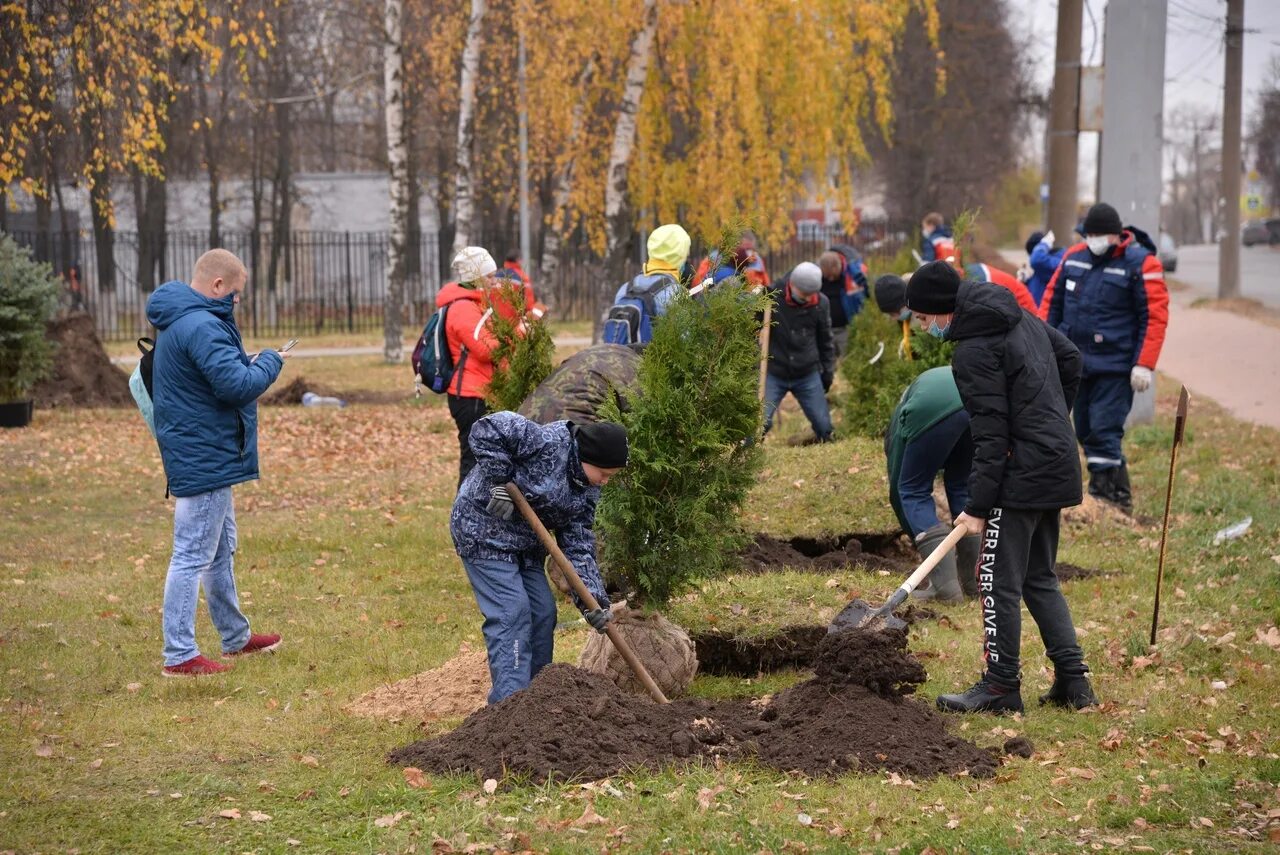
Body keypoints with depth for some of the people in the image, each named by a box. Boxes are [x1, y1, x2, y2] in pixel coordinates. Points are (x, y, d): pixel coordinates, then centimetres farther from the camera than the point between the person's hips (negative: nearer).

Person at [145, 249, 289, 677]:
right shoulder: (202, 327, -23)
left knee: (221, 549, 21)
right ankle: (179, 655, -3)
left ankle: (235, 636, 34)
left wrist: (250, 364, 5)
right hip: (204, 459, -11)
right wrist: (269, 362, -11)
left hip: (203, 458, 11)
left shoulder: (178, 321, 12)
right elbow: (236, 385, -27)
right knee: (192, 556, -7)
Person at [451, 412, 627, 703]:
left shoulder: (587, 491, 0)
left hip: (524, 544, 9)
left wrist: (592, 598, -13)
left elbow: (578, 546, -2)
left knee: (543, 613, 10)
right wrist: (499, 482, -30)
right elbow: (487, 429, -30)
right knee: (512, 614, -16)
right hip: (484, 531, -9)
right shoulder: (548, 442, -26)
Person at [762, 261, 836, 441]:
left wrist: (828, 370, 12)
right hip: (773, 374, -3)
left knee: (824, 426, 6)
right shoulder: (771, 297, -15)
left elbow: (825, 339, 9)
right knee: (761, 421, -14)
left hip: (808, 375, 3)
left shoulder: (820, 303, -4)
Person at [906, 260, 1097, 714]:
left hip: (1022, 476, -10)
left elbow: (991, 437, -20)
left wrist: (977, 507, -15)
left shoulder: (974, 353, -18)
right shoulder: (1020, 316, 9)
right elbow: (1070, 357, 22)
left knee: (999, 582, -1)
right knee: (1040, 578, 17)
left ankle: (1001, 686, 5)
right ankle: (1072, 679, 16)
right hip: (1058, 467, 10)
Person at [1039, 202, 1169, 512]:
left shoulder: (1141, 264, -9)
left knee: (1104, 430, -11)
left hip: (1115, 368, -6)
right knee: (1085, 430, 9)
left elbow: (1154, 317, -11)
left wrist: (1144, 366, -16)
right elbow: (1052, 301, 16)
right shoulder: (1073, 257, 8)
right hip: (1076, 362, 6)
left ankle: (1113, 495, -5)